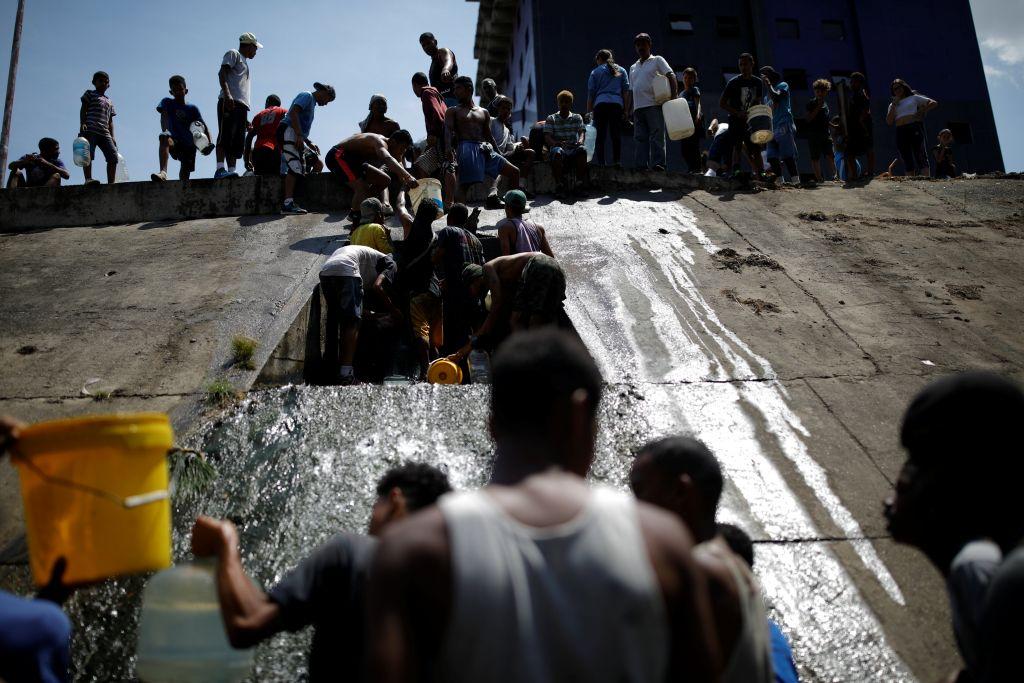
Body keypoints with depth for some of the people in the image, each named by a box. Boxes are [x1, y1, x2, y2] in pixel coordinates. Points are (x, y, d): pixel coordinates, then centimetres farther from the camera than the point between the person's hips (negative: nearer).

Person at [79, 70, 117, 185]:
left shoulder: (109, 102, 28)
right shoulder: (90, 94, 14)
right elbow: (83, 110, 3)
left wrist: (112, 137, 13)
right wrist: (82, 124, -14)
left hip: (105, 132, 5)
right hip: (90, 129, -5)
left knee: (113, 156, -7)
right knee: (88, 153, -17)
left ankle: (111, 182, -8)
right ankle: (88, 178, -26)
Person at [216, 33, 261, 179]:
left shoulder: (244, 63, 35)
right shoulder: (233, 54, 11)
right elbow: (222, 72, -6)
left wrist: (246, 119, 23)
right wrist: (227, 94, -24)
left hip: (241, 106, 9)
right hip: (229, 102, -9)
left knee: (237, 142, 0)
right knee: (225, 135, -19)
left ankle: (231, 171, -4)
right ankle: (220, 169, -28)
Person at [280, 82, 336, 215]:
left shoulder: (312, 103, 28)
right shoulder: (307, 96, 0)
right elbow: (293, 112, -16)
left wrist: (309, 143, 21)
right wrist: (299, 135, -23)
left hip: (296, 137, 10)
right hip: (288, 131, -10)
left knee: (300, 170, 2)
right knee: (295, 167, -21)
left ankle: (290, 203, -3)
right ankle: (288, 203, -29)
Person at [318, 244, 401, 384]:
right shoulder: (390, 264, 17)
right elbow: (377, 286, 0)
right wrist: (393, 311, 10)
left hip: (324, 272, 8)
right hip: (345, 272, -8)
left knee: (334, 320, 21)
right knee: (352, 323, -8)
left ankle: (330, 366, 28)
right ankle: (346, 372, -19)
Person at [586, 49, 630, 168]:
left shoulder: (595, 72, 13)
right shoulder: (621, 71, 19)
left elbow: (591, 93, 10)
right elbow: (626, 90, 12)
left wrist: (589, 111, 12)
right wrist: (625, 109, 13)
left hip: (600, 104, -1)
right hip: (617, 103, 1)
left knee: (600, 135, -2)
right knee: (616, 134, 0)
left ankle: (600, 162, -9)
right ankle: (616, 161, -10)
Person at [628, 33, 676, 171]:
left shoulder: (657, 60, 11)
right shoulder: (633, 67, 26)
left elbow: (671, 76, 0)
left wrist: (674, 95, -15)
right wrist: (627, 111, 17)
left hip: (654, 104, -5)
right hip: (638, 108, 5)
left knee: (656, 136, -11)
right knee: (640, 138, -1)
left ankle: (658, 164, -16)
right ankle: (641, 166, -4)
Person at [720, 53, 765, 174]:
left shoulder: (758, 82, 7)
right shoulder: (733, 82, -6)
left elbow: (759, 103, 17)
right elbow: (722, 103, -6)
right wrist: (737, 113, -17)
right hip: (736, 121, -4)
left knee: (756, 151, 0)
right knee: (736, 150, -13)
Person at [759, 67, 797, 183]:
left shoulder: (782, 85, 5)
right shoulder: (767, 94, 26)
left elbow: (776, 98, -15)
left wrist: (768, 84, -8)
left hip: (784, 126, -8)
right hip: (772, 128, 8)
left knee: (787, 156, -14)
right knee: (772, 157, -2)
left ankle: (795, 181, -16)